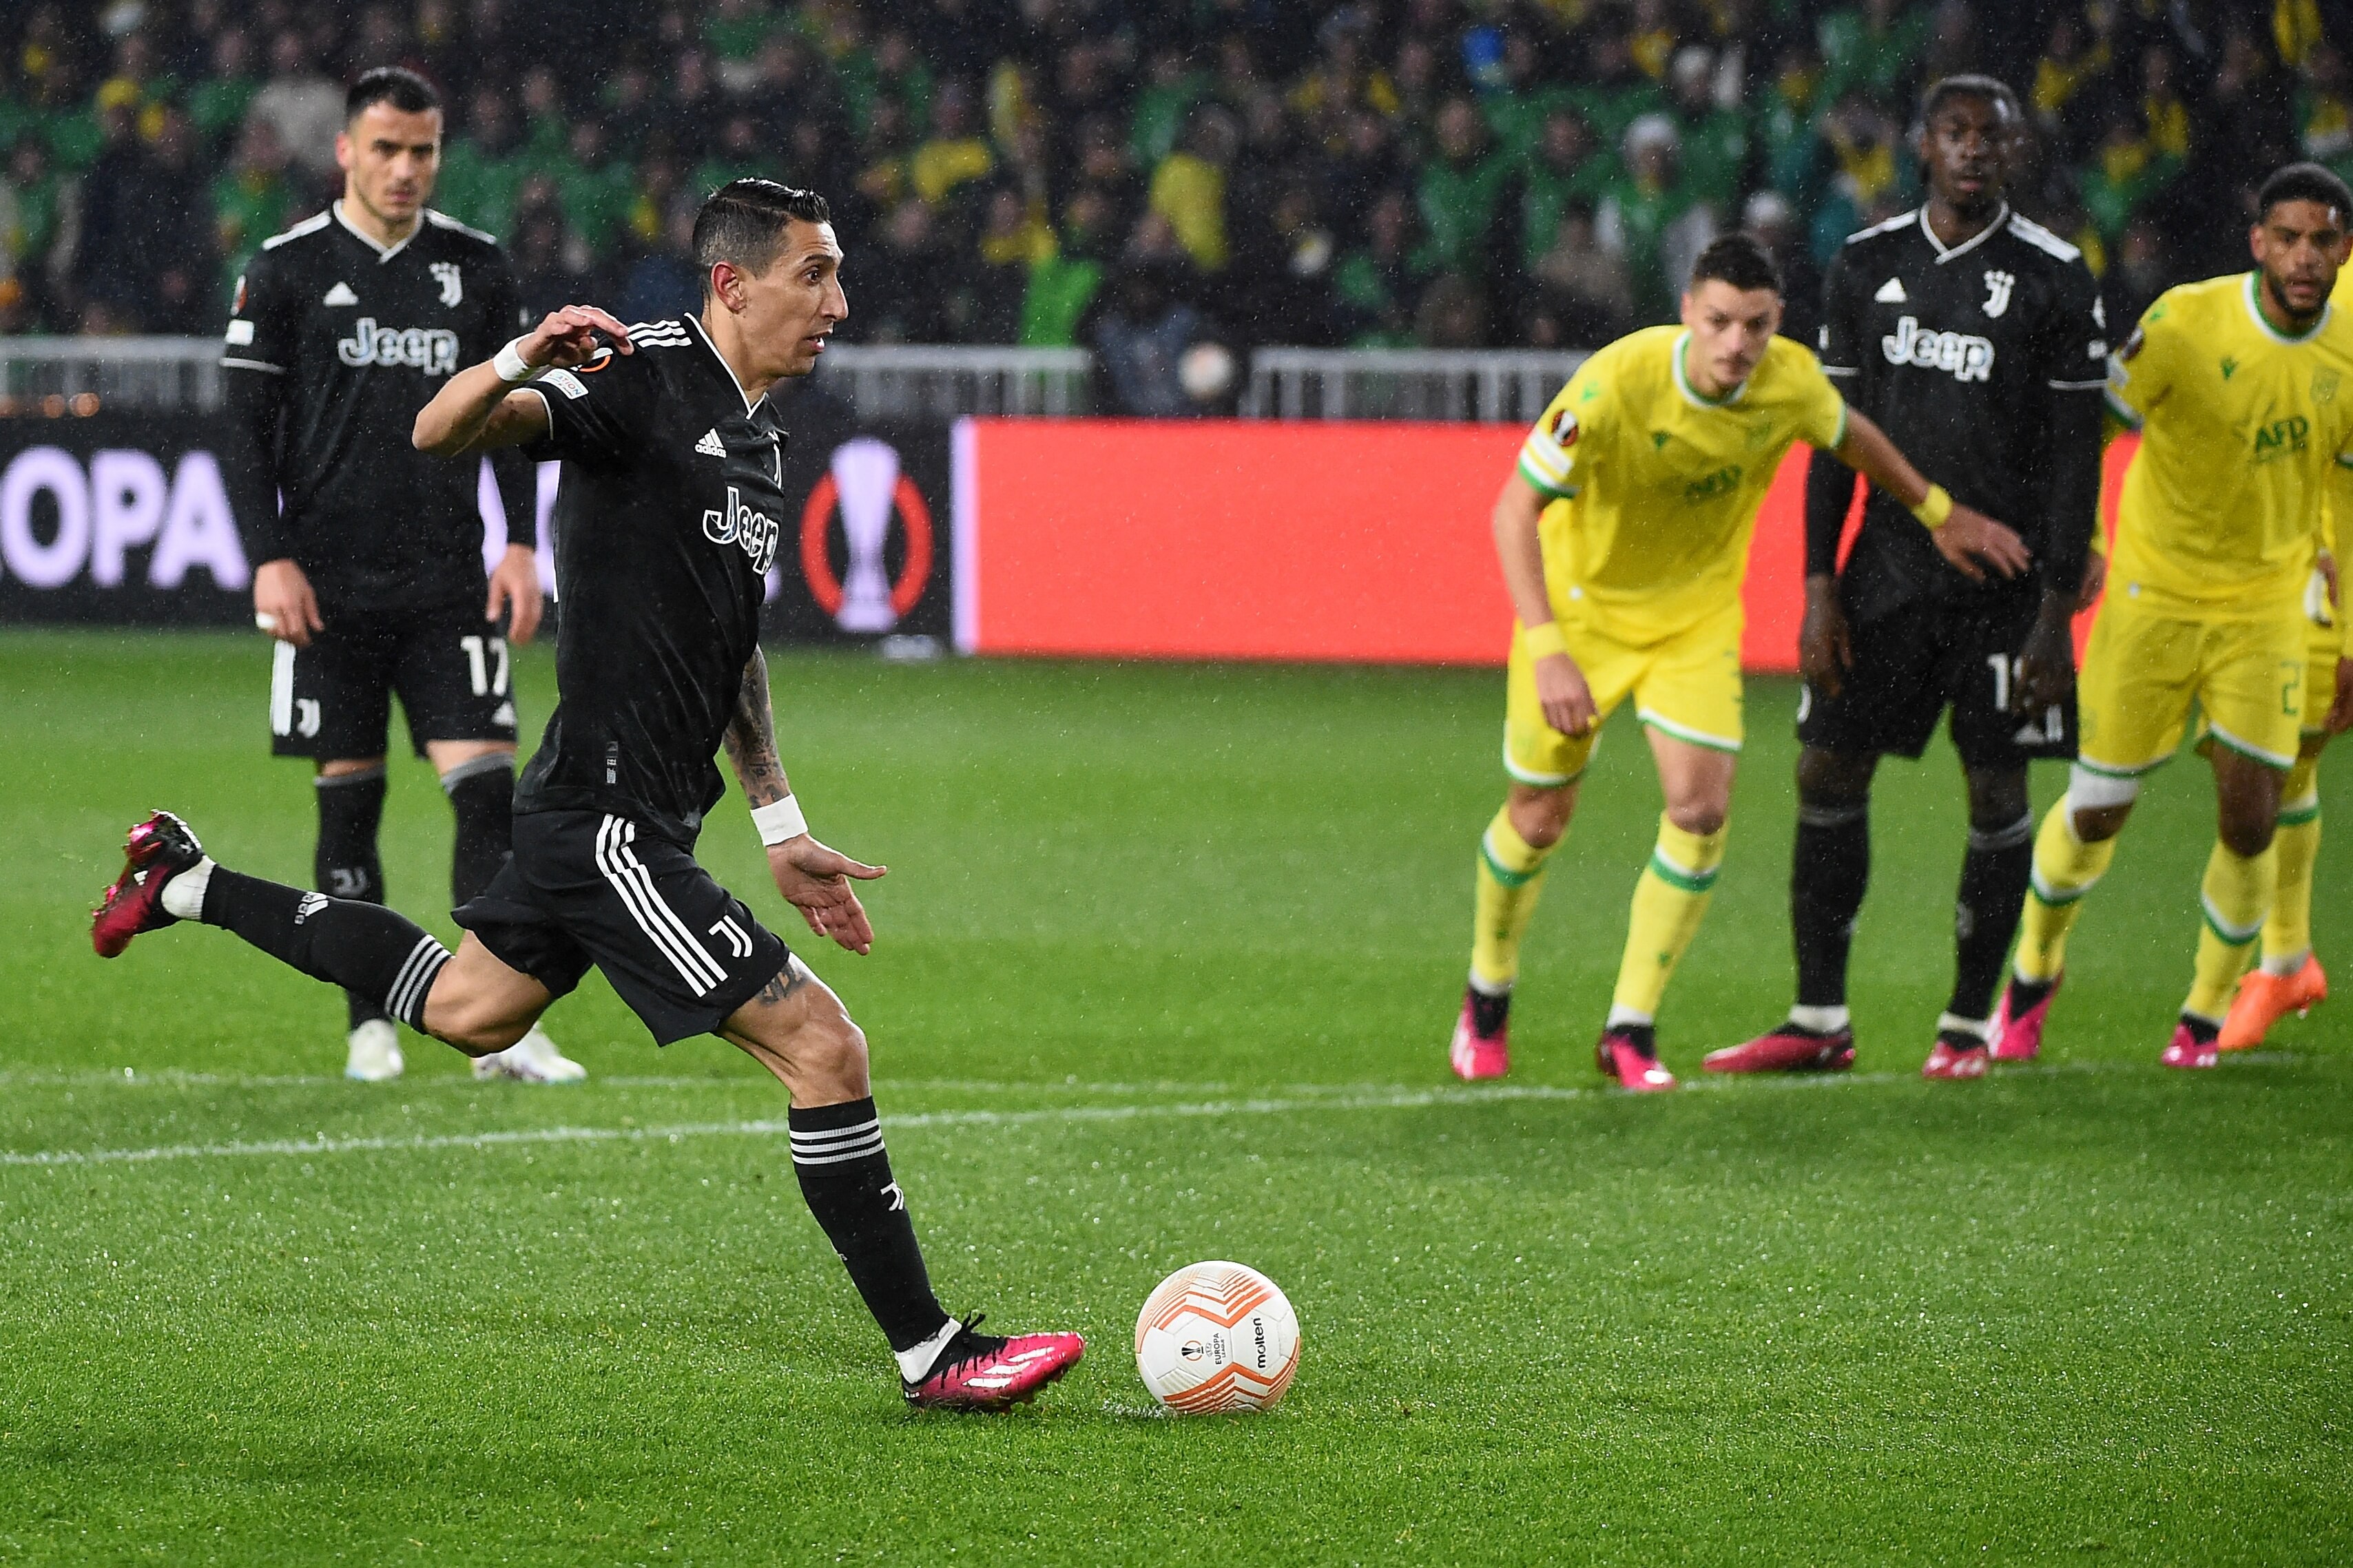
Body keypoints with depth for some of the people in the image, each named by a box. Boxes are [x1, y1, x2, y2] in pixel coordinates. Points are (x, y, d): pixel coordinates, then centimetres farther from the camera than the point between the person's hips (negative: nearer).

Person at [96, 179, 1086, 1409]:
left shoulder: (758, 441, 15)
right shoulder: (647, 375, -14)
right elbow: (440, 432, -24)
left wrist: (781, 828, 24)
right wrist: (523, 365, -46)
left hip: (644, 813, 10)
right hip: (611, 818, -10)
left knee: (464, 1011, 26)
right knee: (820, 1047, -11)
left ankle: (189, 885, 37)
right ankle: (930, 1353, -5)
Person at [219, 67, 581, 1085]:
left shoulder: (476, 268, 8)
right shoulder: (288, 271, 1)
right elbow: (247, 427, 1)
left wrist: (521, 545, 3)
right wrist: (270, 560, -7)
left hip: (449, 582, 1)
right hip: (330, 588, -1)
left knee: (485, 782, -9)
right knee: (348, 797, 3)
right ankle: (370, 1023, 12)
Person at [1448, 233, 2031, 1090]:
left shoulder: (1791, 381, -19)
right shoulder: (1615, 384, -32)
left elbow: (1850, 436, 7)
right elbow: (1514, 512, -29)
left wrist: (1939, 512, 17)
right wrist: (1546, 651, -37)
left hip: (1697, 611, 3)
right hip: (1582, 599, -3)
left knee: (1701, 808, -13)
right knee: (1540, 816, 6)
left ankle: (1631, 1029, -2)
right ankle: (1487, 1001, 33)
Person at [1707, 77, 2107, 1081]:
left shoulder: (2054, 279, -4)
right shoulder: (1867, 268, 6)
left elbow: (2074, 457, -4)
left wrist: (2057, 608, -10)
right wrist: (1820, 588, 3)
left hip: (2006, 577, -3)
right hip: (1888, 571, 3)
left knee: (1997, 791, 0)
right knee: (1829, 771, 1)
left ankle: (1969, 1023, 12)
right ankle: (1819, 1020, 9)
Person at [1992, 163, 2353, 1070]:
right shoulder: (2187, 323, -17)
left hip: (2266, 605, 3)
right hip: (2155, 589, -3)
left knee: (2250, 821, -6)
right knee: (2096, 813, 1)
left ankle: (2206, 1016, 15)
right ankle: (2034, 972, 29)